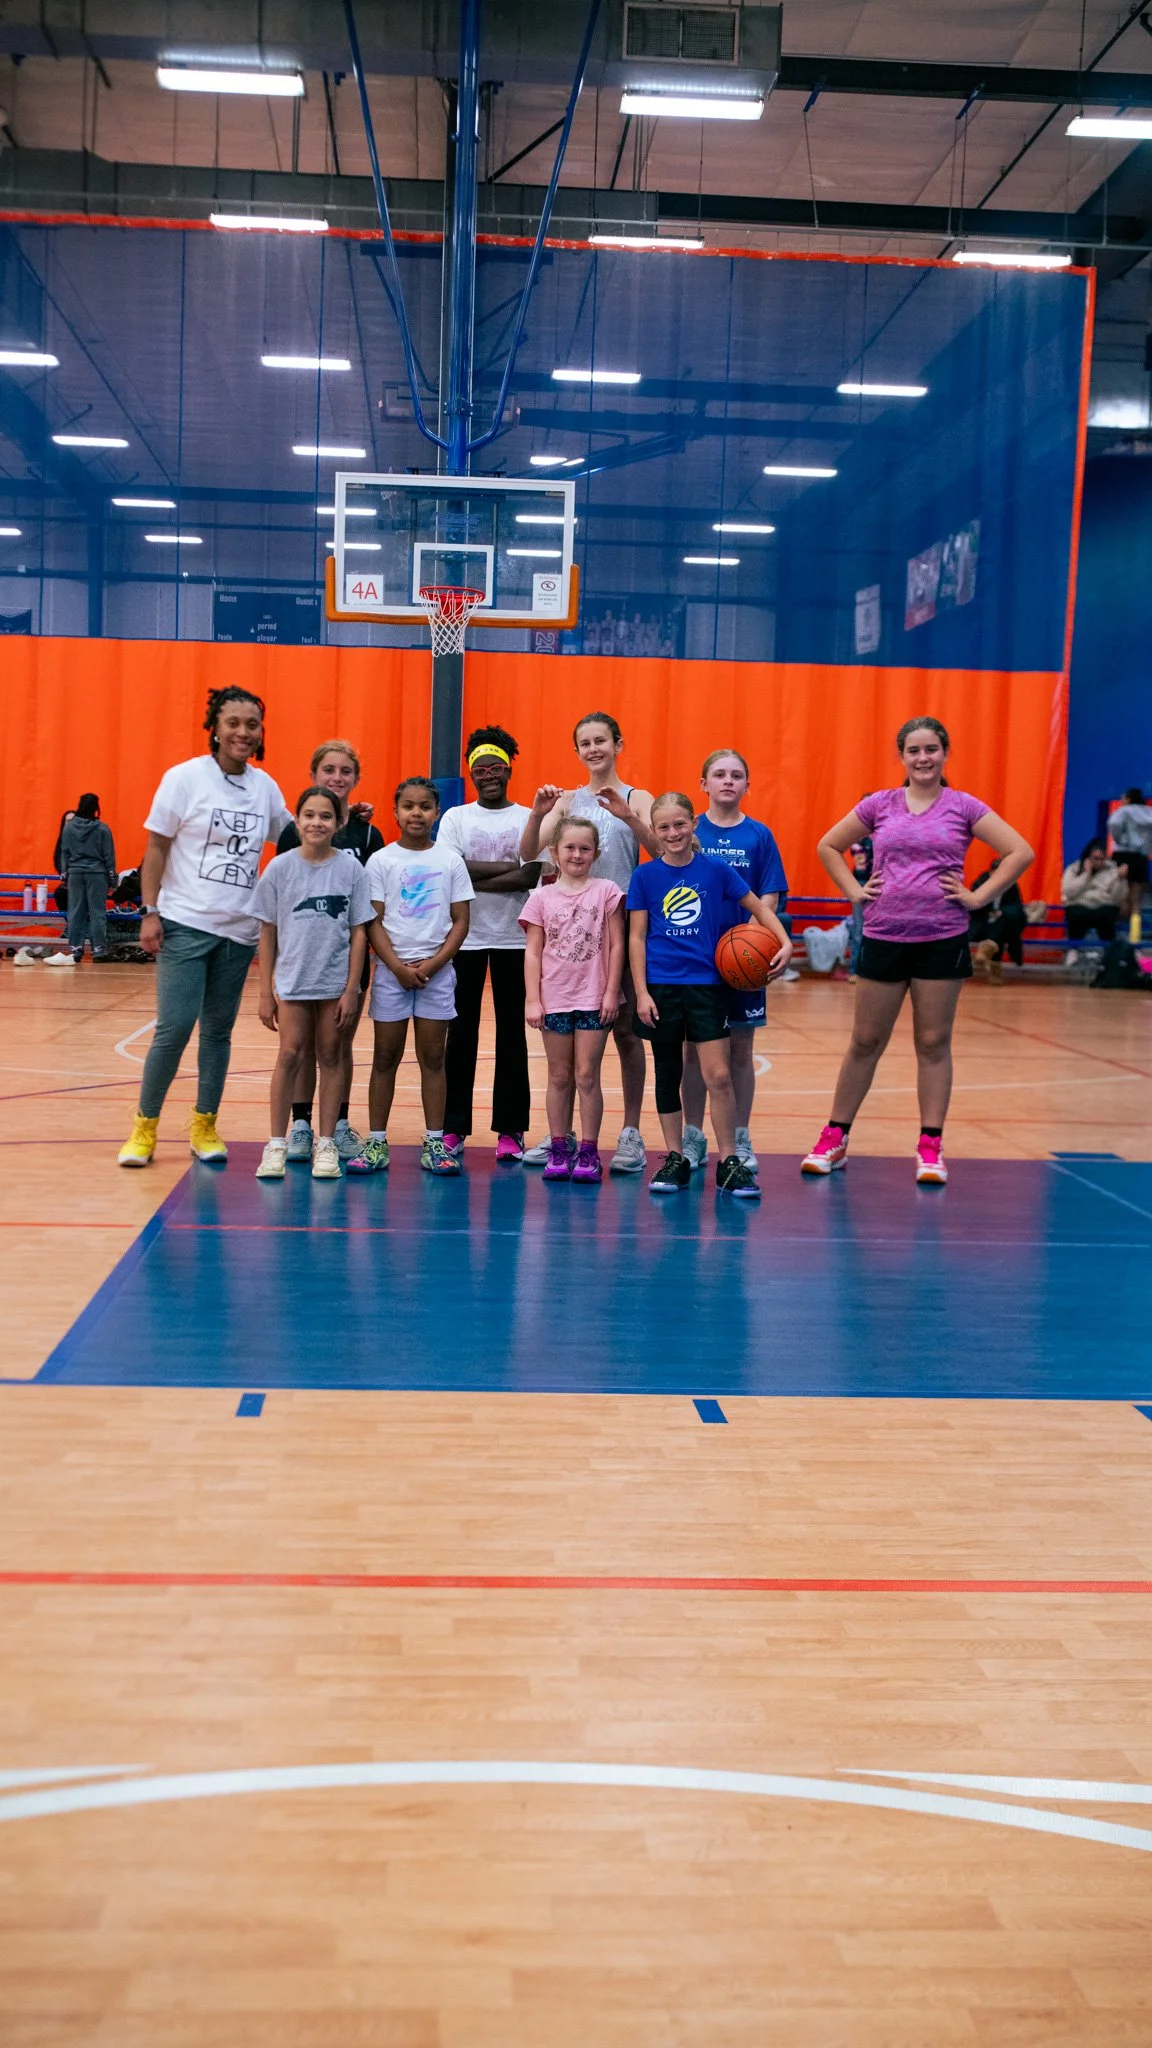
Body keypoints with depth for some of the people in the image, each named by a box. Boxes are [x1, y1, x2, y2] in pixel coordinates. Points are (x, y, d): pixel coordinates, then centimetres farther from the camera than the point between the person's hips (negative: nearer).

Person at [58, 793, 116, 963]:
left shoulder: (68, 827, 1)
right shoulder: (102, 829, -4)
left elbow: (64, 853, 5)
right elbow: (109, 856, -1)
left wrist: (64, 876, 12)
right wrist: (112, 880, 5)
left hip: (75, 873, 2)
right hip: (97, 874, -2)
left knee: (76, 912, 6)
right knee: (97, 911, 1)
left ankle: (76, 949, 6)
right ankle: (99, 949, -1)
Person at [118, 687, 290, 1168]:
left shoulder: (265, 786, 6)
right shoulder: (185, 778, -5)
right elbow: (156, 848, -3)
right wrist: (150, 912, -10)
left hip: (239, 929, 4)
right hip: (185, 924, -4)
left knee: (219, 1030, 9)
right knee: (175, 1026, -9)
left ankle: (204, 1125, 20)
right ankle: (145, 1125, 6)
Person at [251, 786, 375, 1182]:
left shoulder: (351, 868, -1)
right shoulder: (280, 867, -1)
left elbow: (359, 932, 0)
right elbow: (267, 933, 3)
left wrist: (351, 989, -4)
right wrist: (266, 993, 1)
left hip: (336, 981, 0)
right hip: (292, 980, 0)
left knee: (330, 1057, 7)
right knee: (291, 1055, -4)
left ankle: (327, 1145, 14)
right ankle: (277, 1145, 5)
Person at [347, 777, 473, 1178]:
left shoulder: (450, 861, 3)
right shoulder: (381, 861, 1)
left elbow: (460, 921, 2)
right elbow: (373, 922, -2)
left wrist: (433, 964, -9)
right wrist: (398, 966, -12)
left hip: (437, 971, 1)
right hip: (392, 969, -1)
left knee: (432, 1057, 5)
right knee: (385, 1057, 4)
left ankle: (435, 1142, 10)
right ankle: (376, 1142, 8)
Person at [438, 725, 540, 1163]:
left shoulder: (528, 819, 4)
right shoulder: (455, 817, 6)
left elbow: (531, 877, -10)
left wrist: (473, 879, -15)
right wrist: (509, 867, -11)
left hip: (514, 938, 0)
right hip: (465, 936, 0)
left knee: (511, 1032, 3)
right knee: (461, 1032, 4)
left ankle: (510, 1129, 9)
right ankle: (453, 1127, 10)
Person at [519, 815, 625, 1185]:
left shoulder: (605, 891, 0)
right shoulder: (542, 898, 4)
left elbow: (616, 945, 0)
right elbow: (533, 952, 3)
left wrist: (611, 992, -6)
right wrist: (532, 1000, -4)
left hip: (594, 998, -2)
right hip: (554, 998, 2)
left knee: (587, 1076, 0)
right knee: (559, 1076, 8)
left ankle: (589, 1153, 6)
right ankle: (558, 1150, 14)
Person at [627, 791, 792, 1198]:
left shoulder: (716, 870, 1)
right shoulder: (645, 875, 2)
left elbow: (759, 907, 8)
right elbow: (636, 937, 2)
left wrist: (785, 942, -8)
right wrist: (641, 992, -5)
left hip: (707, 985, -1)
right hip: (661, 986, 1)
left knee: (718, 1075, -6)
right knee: (667, 1076, 9)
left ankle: (729, 1163, 4)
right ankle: (675, 1160, 20)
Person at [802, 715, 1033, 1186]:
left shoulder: (964, 807, 1)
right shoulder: (879, 805, 6)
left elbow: (1020, 852, -2)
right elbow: (828, 847, 16)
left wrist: (978, 897, -7)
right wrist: (854, 891, 4)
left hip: (942, 939, -1)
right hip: (883, 937, 1)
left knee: (934, 1044, 4)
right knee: (865, 1042, 7)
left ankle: (931, 1147, 12)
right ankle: (834, 1138, 17)